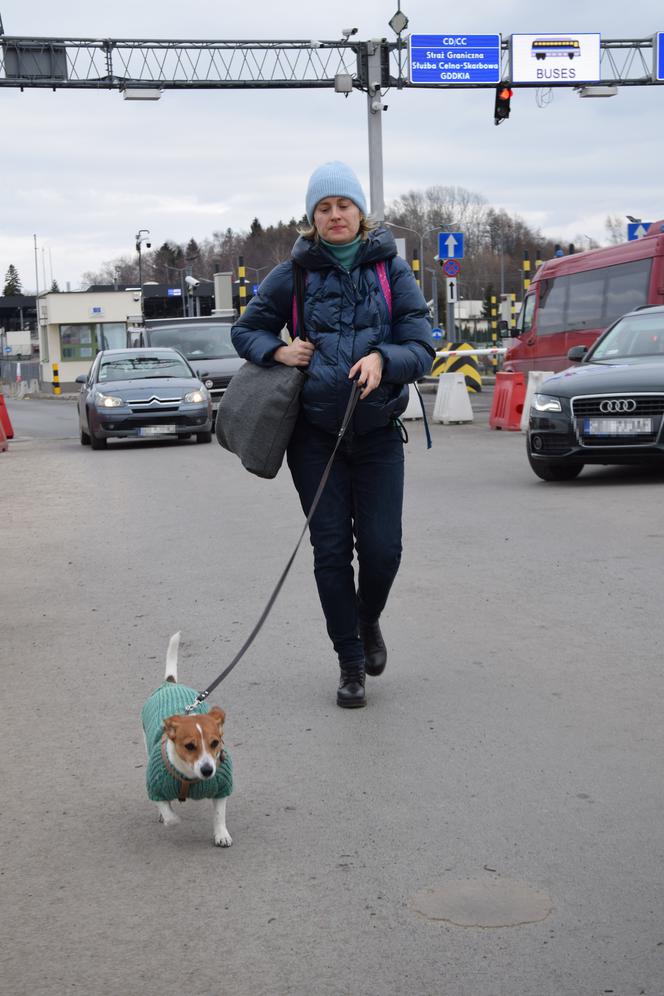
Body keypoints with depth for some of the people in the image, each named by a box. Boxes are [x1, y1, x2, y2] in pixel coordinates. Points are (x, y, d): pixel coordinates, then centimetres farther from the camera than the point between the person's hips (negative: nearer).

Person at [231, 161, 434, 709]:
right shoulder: (294, 275, 3)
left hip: (377, 432, 0)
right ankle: (350, 662, 14)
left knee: (382, 547, -3)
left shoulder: (393, 272, 2)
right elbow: (245, 330, 14)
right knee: (331, 549, 0)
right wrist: (278, 351, -7)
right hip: (315, 433, 0)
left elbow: (422, 349, -2)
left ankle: (369, 622, 30)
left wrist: (382, 359, -23)